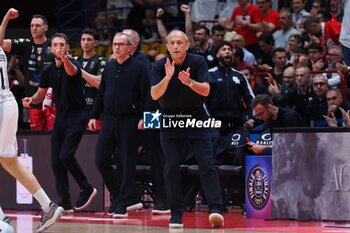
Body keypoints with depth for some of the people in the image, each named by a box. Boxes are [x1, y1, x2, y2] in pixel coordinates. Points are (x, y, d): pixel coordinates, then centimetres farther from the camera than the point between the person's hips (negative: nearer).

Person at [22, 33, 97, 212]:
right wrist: (31, 100, -5)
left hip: (77, 116, -7)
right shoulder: (47, 71, 8)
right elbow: (40, 94, 18)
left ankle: (86, 189, 1)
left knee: (65, 155, -19)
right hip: (60, 116, 7)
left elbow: (72, 71, -37)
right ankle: (65, 202, 8)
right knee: (56, 160, 1)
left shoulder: (72, 64, -12)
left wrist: (65, 59, -60)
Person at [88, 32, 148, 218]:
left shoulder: (138, 67, -4)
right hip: (109, 119, 6)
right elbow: (101, 93, 19)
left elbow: (147, 95, -7)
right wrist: (94, 115, 15)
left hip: (129, 121, -6)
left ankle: (122, 204, 5)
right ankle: (117, 195, 17)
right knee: (101, 160, 1)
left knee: (127, 163, -1)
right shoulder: (109, 67, 13)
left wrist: (144, 117, -16)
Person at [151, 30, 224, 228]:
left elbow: (206, 91, -14)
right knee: (172, 167, -4)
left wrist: (189, 82, -33)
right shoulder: (159, 66, -4)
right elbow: (155, 95, -15)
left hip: (196, 119, -1)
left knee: (207, 163, -13)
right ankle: (176, 215, 4)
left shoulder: (198, 62, -6)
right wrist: (167, 77, -31)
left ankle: (216, 210, -20)